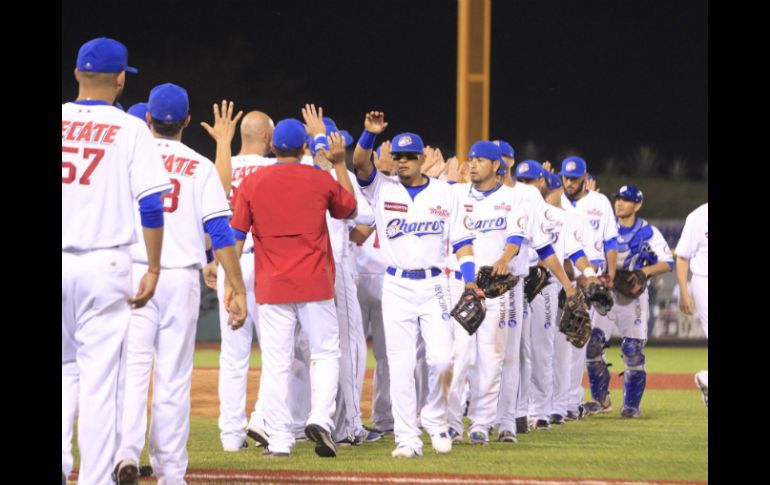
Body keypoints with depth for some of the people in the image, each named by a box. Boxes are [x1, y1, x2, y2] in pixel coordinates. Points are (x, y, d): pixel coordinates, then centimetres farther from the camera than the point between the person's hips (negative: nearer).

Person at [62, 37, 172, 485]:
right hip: (105, 264, -3)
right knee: (100, 376, 0)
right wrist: (153, 269, -1)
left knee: (66, 366, 18)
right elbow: (151, 205, -7)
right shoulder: (131, 130, -2)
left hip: (59, 260, 3)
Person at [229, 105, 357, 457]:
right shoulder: (321, 180, -1)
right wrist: (339, 163, 21)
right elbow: (349, 209, 19)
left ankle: (279, 440, 0)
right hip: (315, 283, -1)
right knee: (326, 353, 10)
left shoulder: (251, 183, 0)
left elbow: (236, 236, 0)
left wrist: (230, 282, 5)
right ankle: (320, 418, -11)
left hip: (271, 286, 1)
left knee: (275, 362, 2)